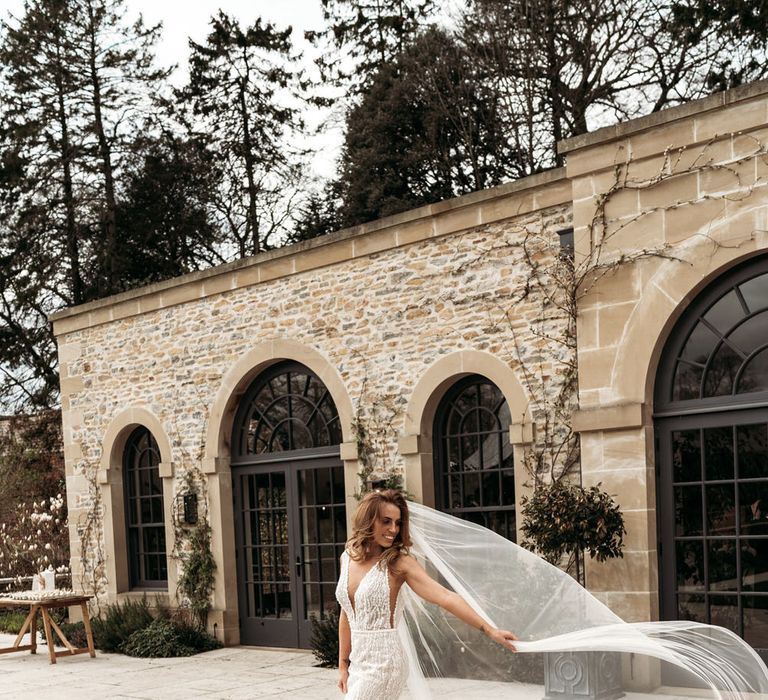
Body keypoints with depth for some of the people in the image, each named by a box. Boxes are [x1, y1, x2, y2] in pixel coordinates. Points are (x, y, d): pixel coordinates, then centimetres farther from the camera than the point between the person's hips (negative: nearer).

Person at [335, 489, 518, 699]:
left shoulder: (398, 563, -11)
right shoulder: (347, 558, 5)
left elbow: (445, 597, -21)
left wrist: (489, 630, -29)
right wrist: (344, 664, 15)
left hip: (382, 665, -6)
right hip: (358, 664, 6)